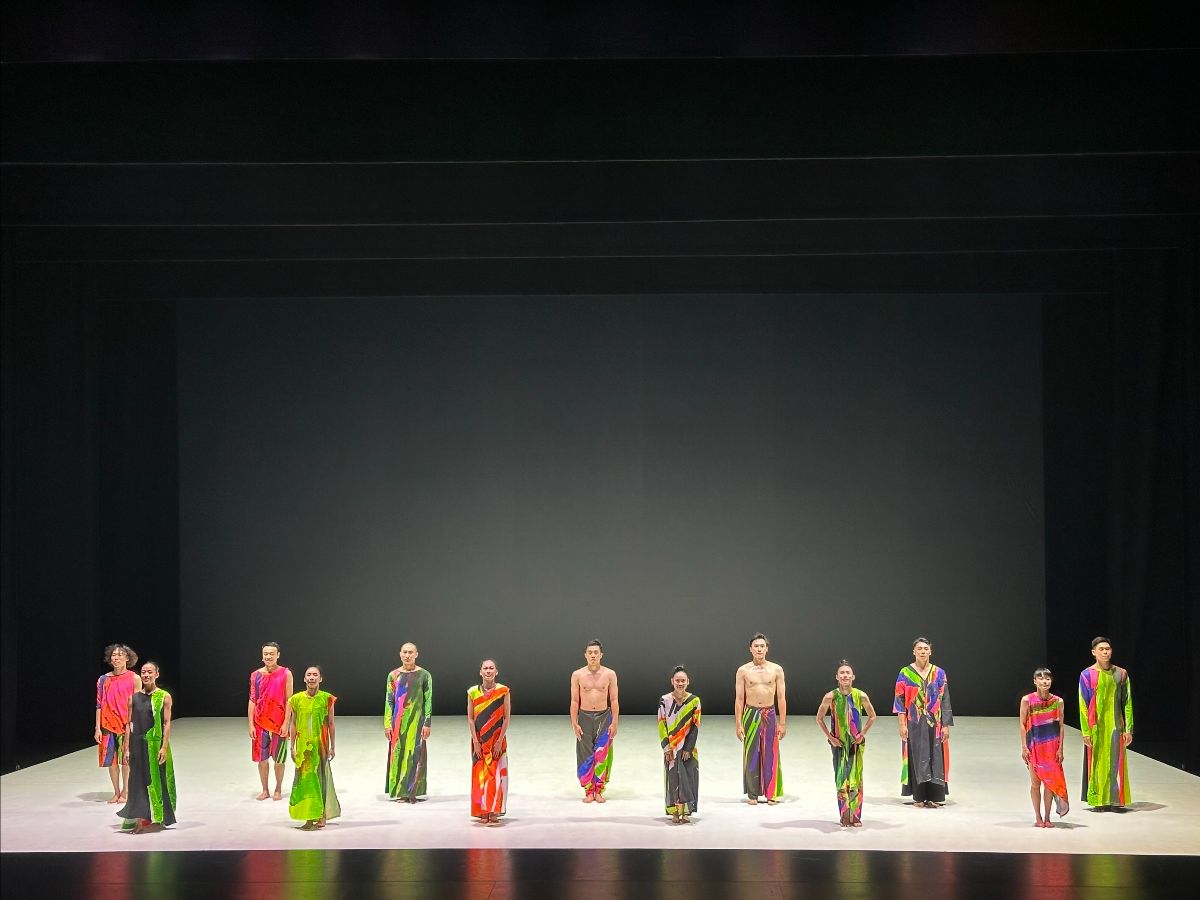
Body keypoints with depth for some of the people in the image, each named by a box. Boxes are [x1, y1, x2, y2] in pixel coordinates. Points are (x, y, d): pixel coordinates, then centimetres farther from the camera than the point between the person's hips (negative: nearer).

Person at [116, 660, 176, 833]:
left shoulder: (164, 697, -2)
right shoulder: (134, 698, 7)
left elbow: (167, 723, -5)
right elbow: (130, 724, 9)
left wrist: (164, 747, -13)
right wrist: (127, 749, 4)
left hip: (156, 744, -3)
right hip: (137, 744, 3)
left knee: (157, 780, 5)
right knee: (138, 780, 1)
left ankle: (159, 817, 18)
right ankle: (140, 820, 3)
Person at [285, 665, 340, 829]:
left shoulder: (327, 699, -3)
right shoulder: (296, 699, 2)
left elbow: (331, 724, 1)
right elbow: (293, 724, 6)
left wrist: (332, 747, 1)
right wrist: (292, 747, 5)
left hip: (320, 744, -2)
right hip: (303, 745, 2)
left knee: (319, 777, 2)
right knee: (304, 778, 3)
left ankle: (321, 815, 10)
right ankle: (310, 817, 11)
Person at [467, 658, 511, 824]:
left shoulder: (503, 691, -3)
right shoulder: (473, 692, 1)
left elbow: (507, 717, -5)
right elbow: (470, 718, 1)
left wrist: (500, 741, -11)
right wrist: (476, 742, -7)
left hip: (497, 740, -2)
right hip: (479, 740, 2)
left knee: (496, 774, -5)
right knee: (480, 773, 4)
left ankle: (494, 812, -5)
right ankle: (483, 811, 11)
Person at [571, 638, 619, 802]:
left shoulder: (610, 674, 0)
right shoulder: (577, 675, 0)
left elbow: (614, 700, 3)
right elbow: (574, 701, 2)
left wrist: (614, 723, -3)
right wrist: (574, 723, -3)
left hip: (604, 716, 0)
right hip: (584, 717, 0)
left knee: (602, 755, -4)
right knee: (585, 755, 0)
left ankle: (599, 790, 6)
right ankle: (588, 791, 9)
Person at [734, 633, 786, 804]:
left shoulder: (776, 669, 1)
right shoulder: (743, 671, 0)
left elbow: (781, 698, 2)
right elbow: (739, 699, 1)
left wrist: (782, 723, -2)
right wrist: (738, 724, -4)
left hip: (770, 715, 0)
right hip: (751, 714, 0)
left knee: (770, 754, 2)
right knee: (751, 754, 2)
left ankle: (771, 793, 9)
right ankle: (752, 794, 10)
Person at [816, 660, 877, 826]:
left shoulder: (861, 696, -8)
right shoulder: (830, 697, -10)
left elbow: (872, 716, 7)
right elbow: (819, 718, 2)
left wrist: (863, 734, -2)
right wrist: (829, 737, -4)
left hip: (856, 743, 0)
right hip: (838, 743, 0)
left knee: (856, 779, 1)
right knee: (841, 779, 1)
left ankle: (855, 816, 8)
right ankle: (844, 816, 9)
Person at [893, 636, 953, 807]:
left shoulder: (939, 673, 4)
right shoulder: (905, 673, -1)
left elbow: (945, 700, 4)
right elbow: (900, 700, -2)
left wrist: (946, 725, -2)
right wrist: (902, 725, -8)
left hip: (935, 723, 2)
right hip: (914, 724, -2)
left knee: (935, 759, 1)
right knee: (917, 759, 1)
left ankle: (933, 797, 8)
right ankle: (919, 797, 8)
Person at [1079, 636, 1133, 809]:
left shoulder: (1121, 674, 3)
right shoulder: (1087, 675, -3)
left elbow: (1127, 703, 5)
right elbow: (1083, 706, -3)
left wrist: (1128, 729, -1)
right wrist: (1086, 732, -8)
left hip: (1115, 726, 2)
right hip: (1096, 727, -2)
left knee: (1116, 764, 3)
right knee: (1097, 763, 2)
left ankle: (1115, 798, 10)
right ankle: (1098, 800, 9)